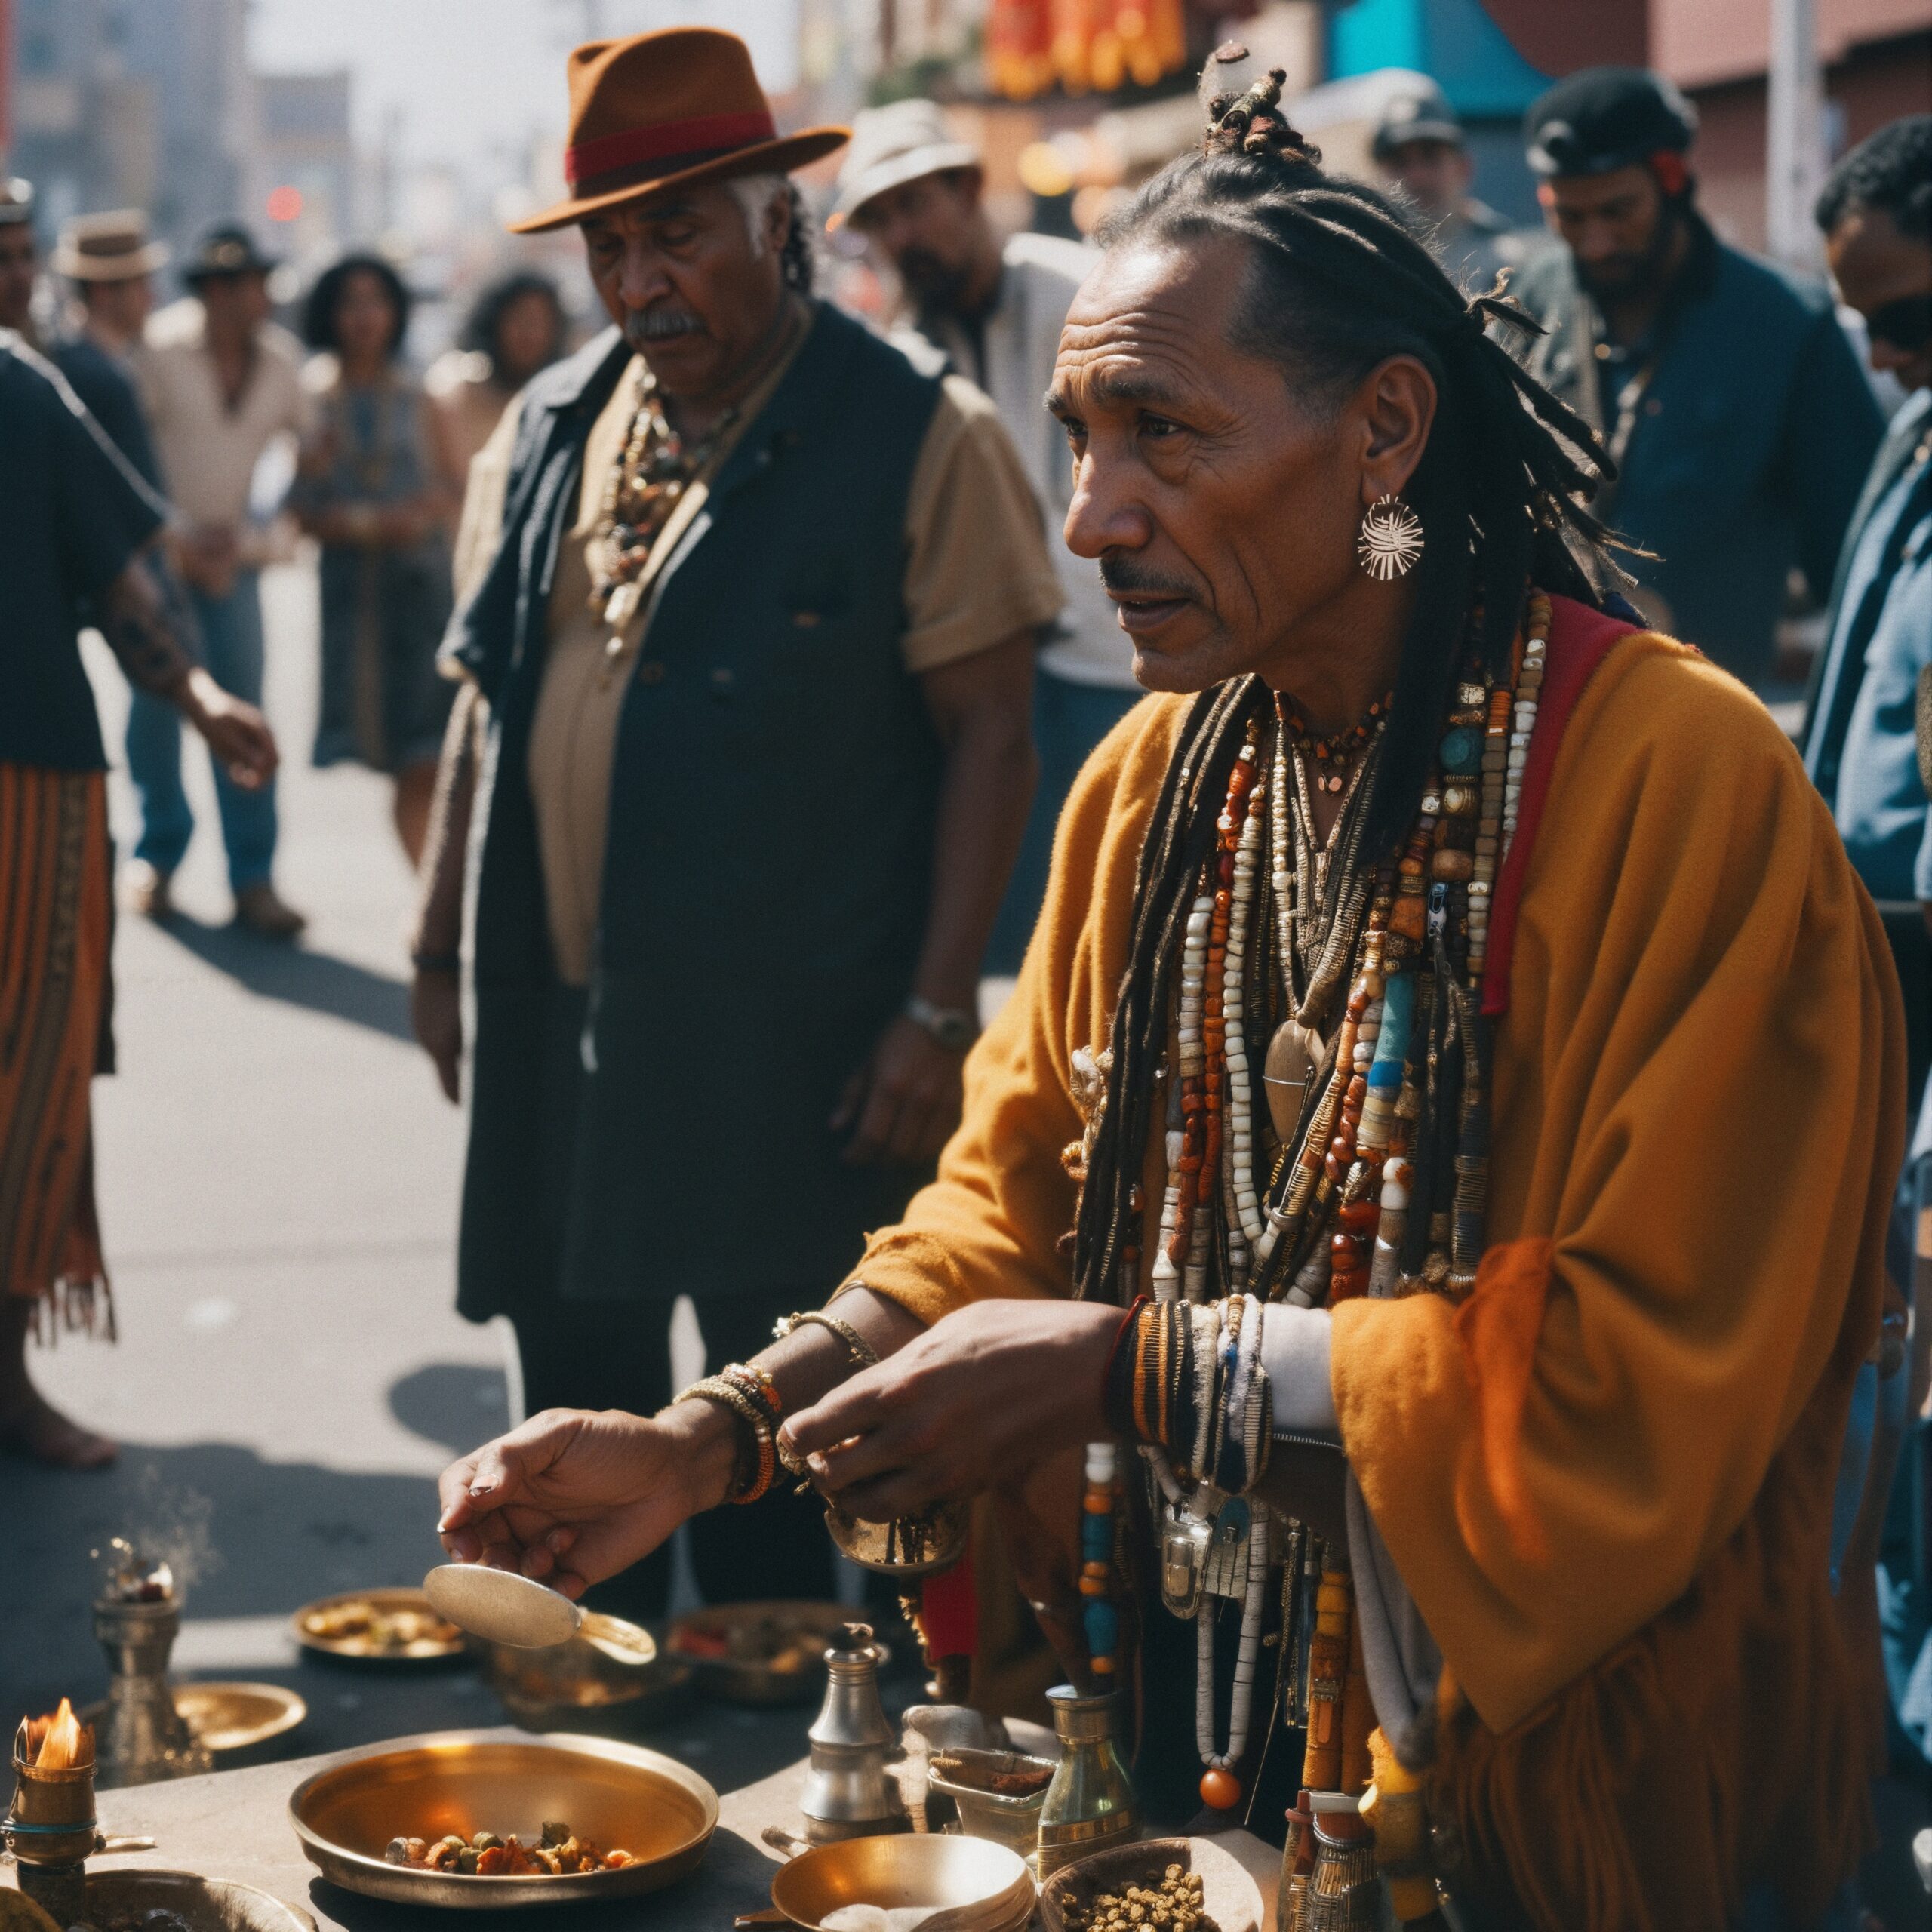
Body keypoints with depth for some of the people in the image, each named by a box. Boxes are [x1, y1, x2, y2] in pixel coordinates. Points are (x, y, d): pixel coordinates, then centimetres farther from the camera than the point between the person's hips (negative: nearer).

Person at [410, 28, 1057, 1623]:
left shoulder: (919, 438, -7)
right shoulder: (553, 426, 10)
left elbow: (990, 734, -8)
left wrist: (935, 1016, -13)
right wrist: (444, 945, 14)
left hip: (792, 1056, -6)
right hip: (559, 1025, 6)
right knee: (577, 1430, 15)